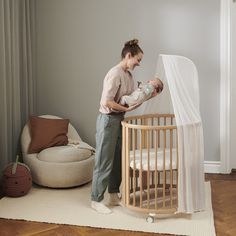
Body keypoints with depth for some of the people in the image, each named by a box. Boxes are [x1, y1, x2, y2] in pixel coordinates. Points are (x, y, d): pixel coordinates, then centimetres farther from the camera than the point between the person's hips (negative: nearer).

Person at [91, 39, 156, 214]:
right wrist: (126, 109, -19)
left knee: (118, 160, 14)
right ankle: (96, 200, 11)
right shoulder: (115, 74, -19)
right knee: (104, 162, -1)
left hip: (119, 120, 9)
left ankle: (114, 197, 26)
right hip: (108, 120, -9)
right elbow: (106, 102, -25)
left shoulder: (129, 75, 10)